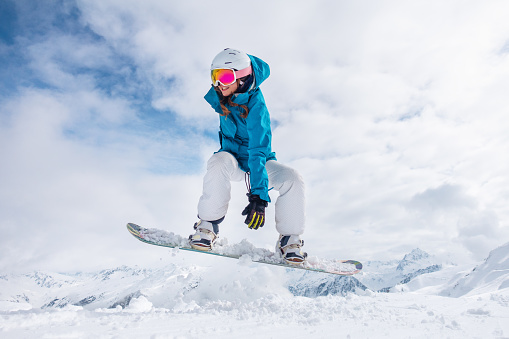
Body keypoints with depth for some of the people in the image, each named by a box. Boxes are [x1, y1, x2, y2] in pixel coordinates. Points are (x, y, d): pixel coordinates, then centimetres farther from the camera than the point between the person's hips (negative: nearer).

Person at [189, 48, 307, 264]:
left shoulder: (255, 106, -28)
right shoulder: (218, 97, -11)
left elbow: (259, 151, -40)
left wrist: (258, 195, -50)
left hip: (257, 163, -2)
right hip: (232, 160, 3)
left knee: (292, 179, -30)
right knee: (220, 161, -36)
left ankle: (289, 240, -13)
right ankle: (208, 225, -24)